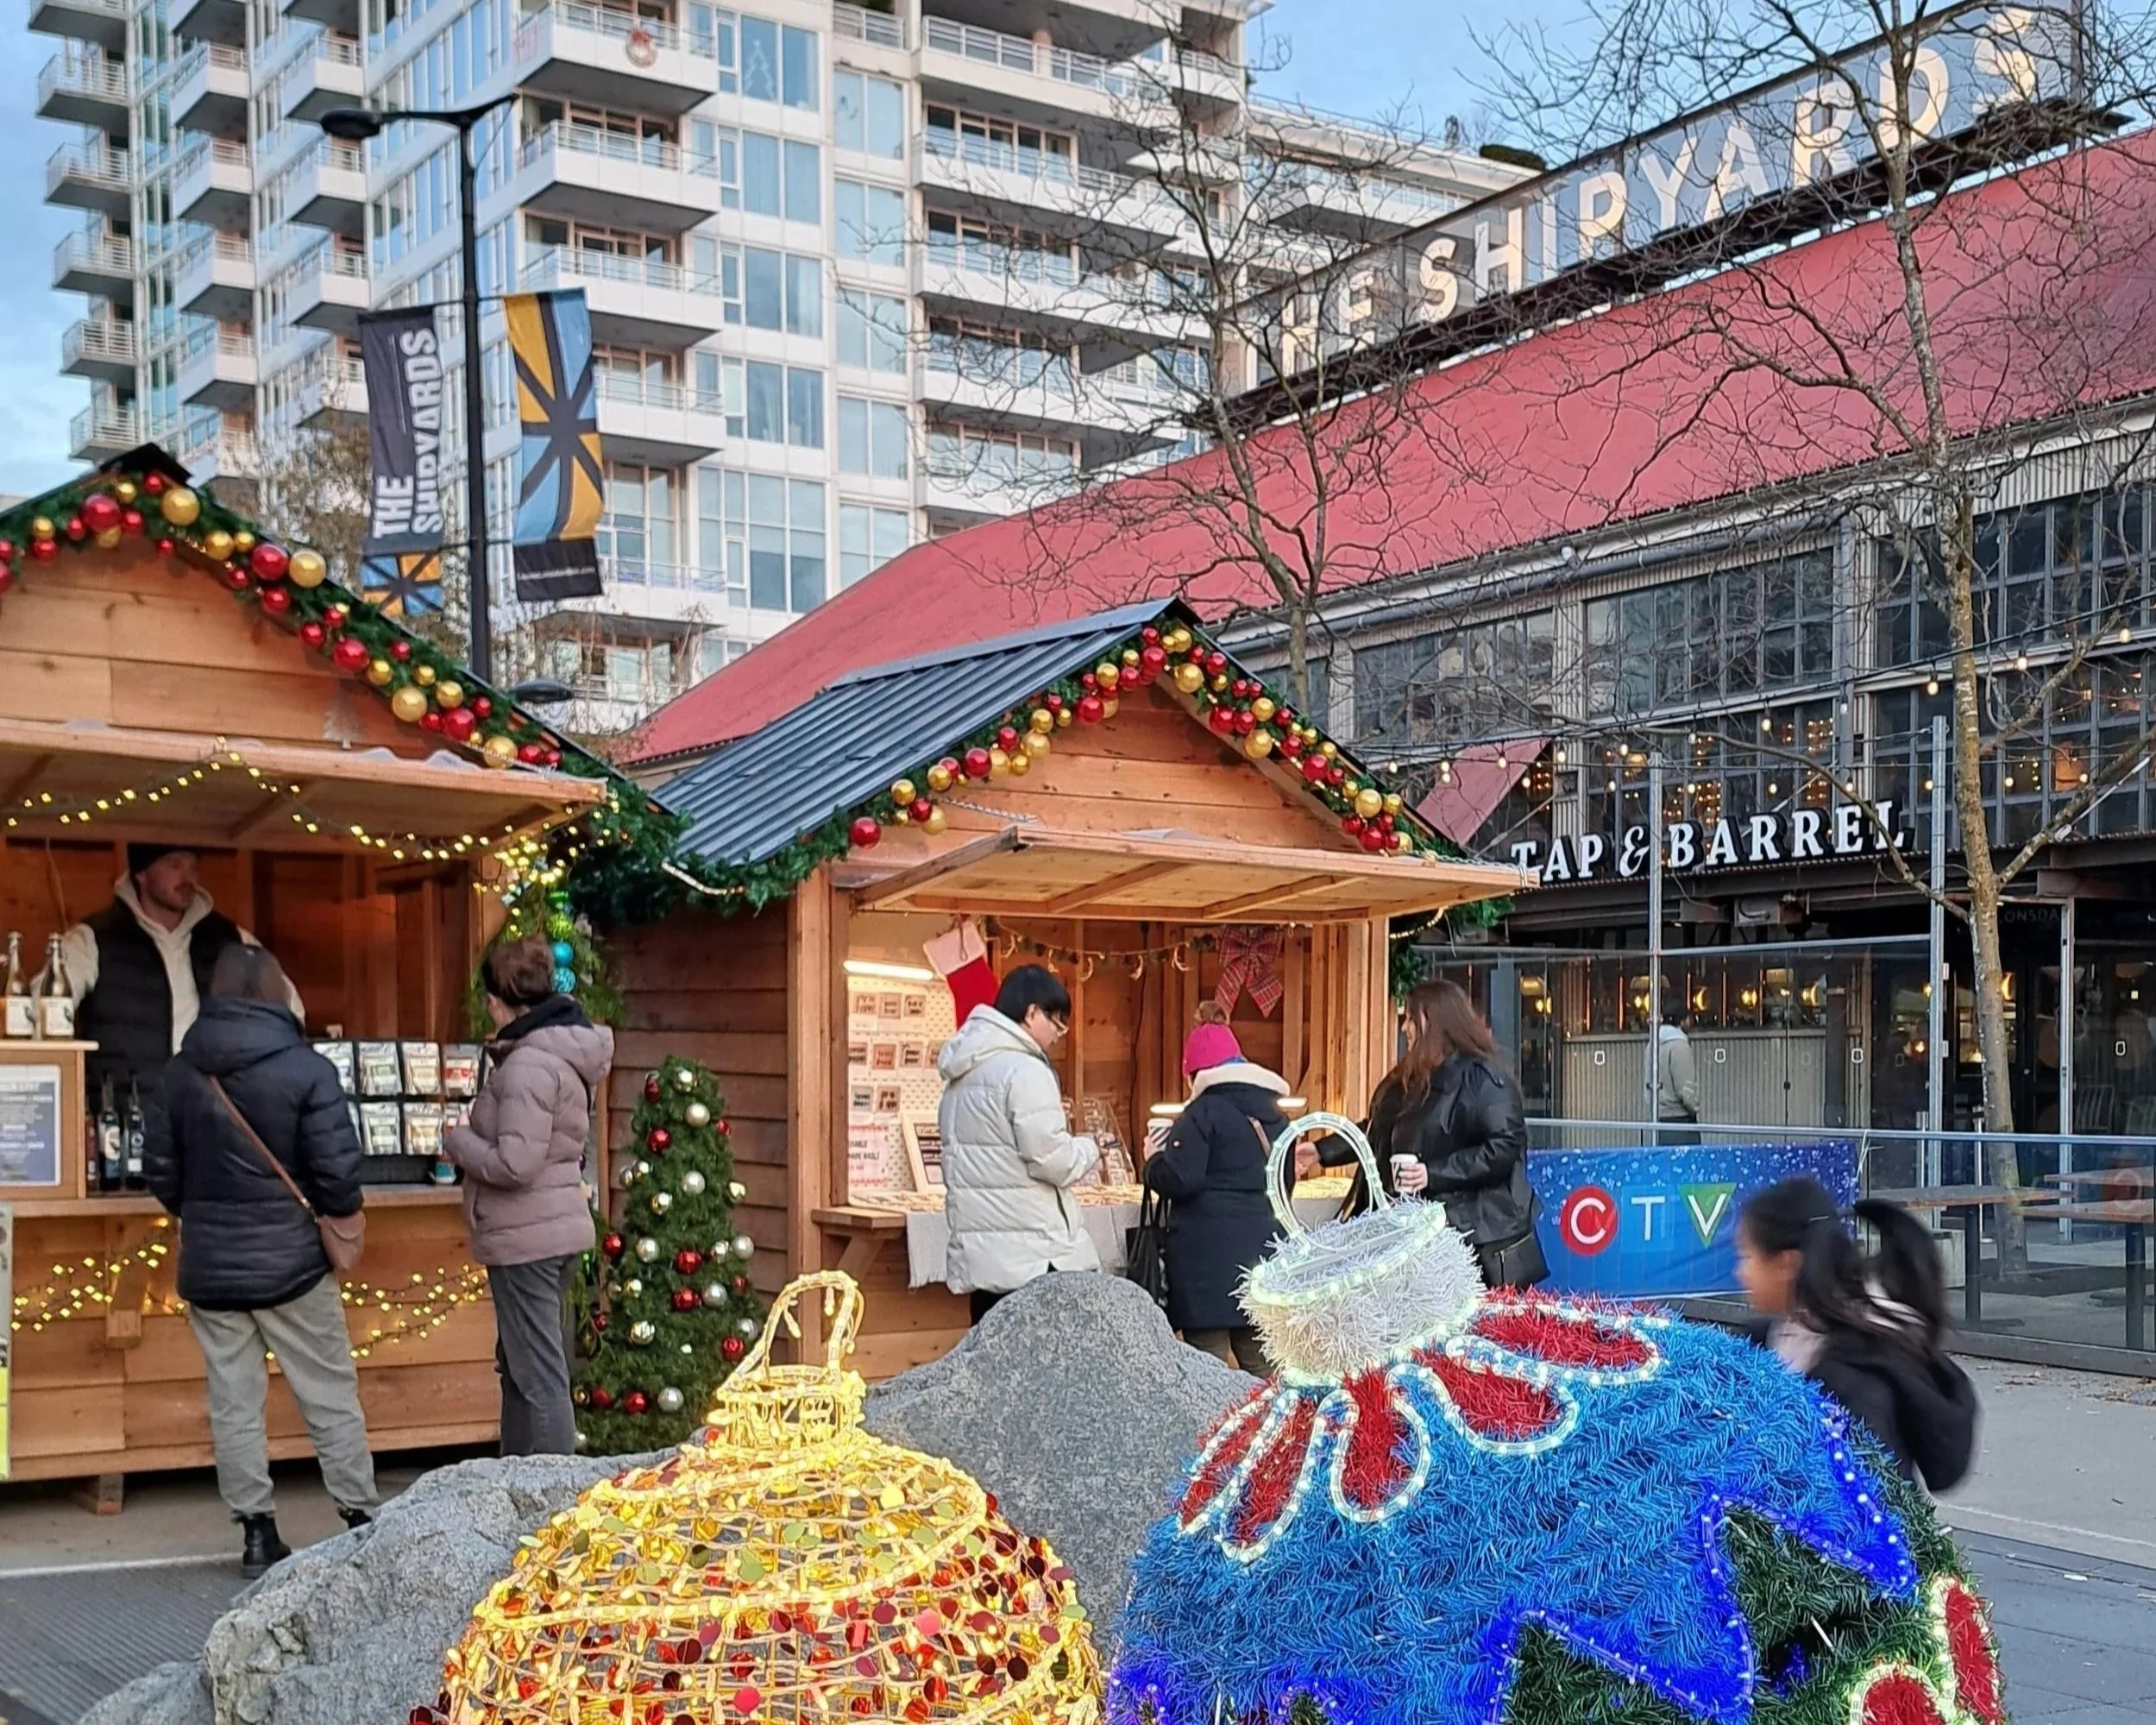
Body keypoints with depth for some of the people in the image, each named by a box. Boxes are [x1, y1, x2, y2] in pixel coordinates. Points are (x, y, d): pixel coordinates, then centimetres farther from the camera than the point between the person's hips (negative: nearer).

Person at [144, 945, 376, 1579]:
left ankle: (256, 1531, 13)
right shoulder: (306, 1070, -13)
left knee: (233, 1402, 10)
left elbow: (159, 1171, 6)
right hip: (290, 1260, -3)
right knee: (330, 1395, 8)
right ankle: (361, 1520, 13)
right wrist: (340, 1216, 5)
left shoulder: (181, 1073, 0)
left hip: (208, 1265, 3)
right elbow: (337, 1170, -15)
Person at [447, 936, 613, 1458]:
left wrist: (459, 1141, -9)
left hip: (527, 1237, -10)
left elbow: (514, 1163, -25)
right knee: (519, 1369, 20)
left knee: (539, 1378, -4)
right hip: (555, 1230, 10)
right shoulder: (560, 1052, 10)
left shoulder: (528, 1065, -20)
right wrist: (474, 1137, 13)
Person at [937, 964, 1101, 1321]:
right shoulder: (1024, 1071, -13)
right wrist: (1089, 1149, 3)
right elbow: (1054, 1161, -17)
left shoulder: (963, 1075, 15)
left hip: (980, 1256, 9)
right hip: (1035, 1258, -9)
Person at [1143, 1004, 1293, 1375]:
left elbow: (1178, 1179, -16)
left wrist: (1153, 1160, 3)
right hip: (1263, 1249, 7)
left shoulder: (1204, 1112, -8)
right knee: (1261, 1368, 10)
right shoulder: (1274, 1115, 15)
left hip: (1209, 1256, -7)